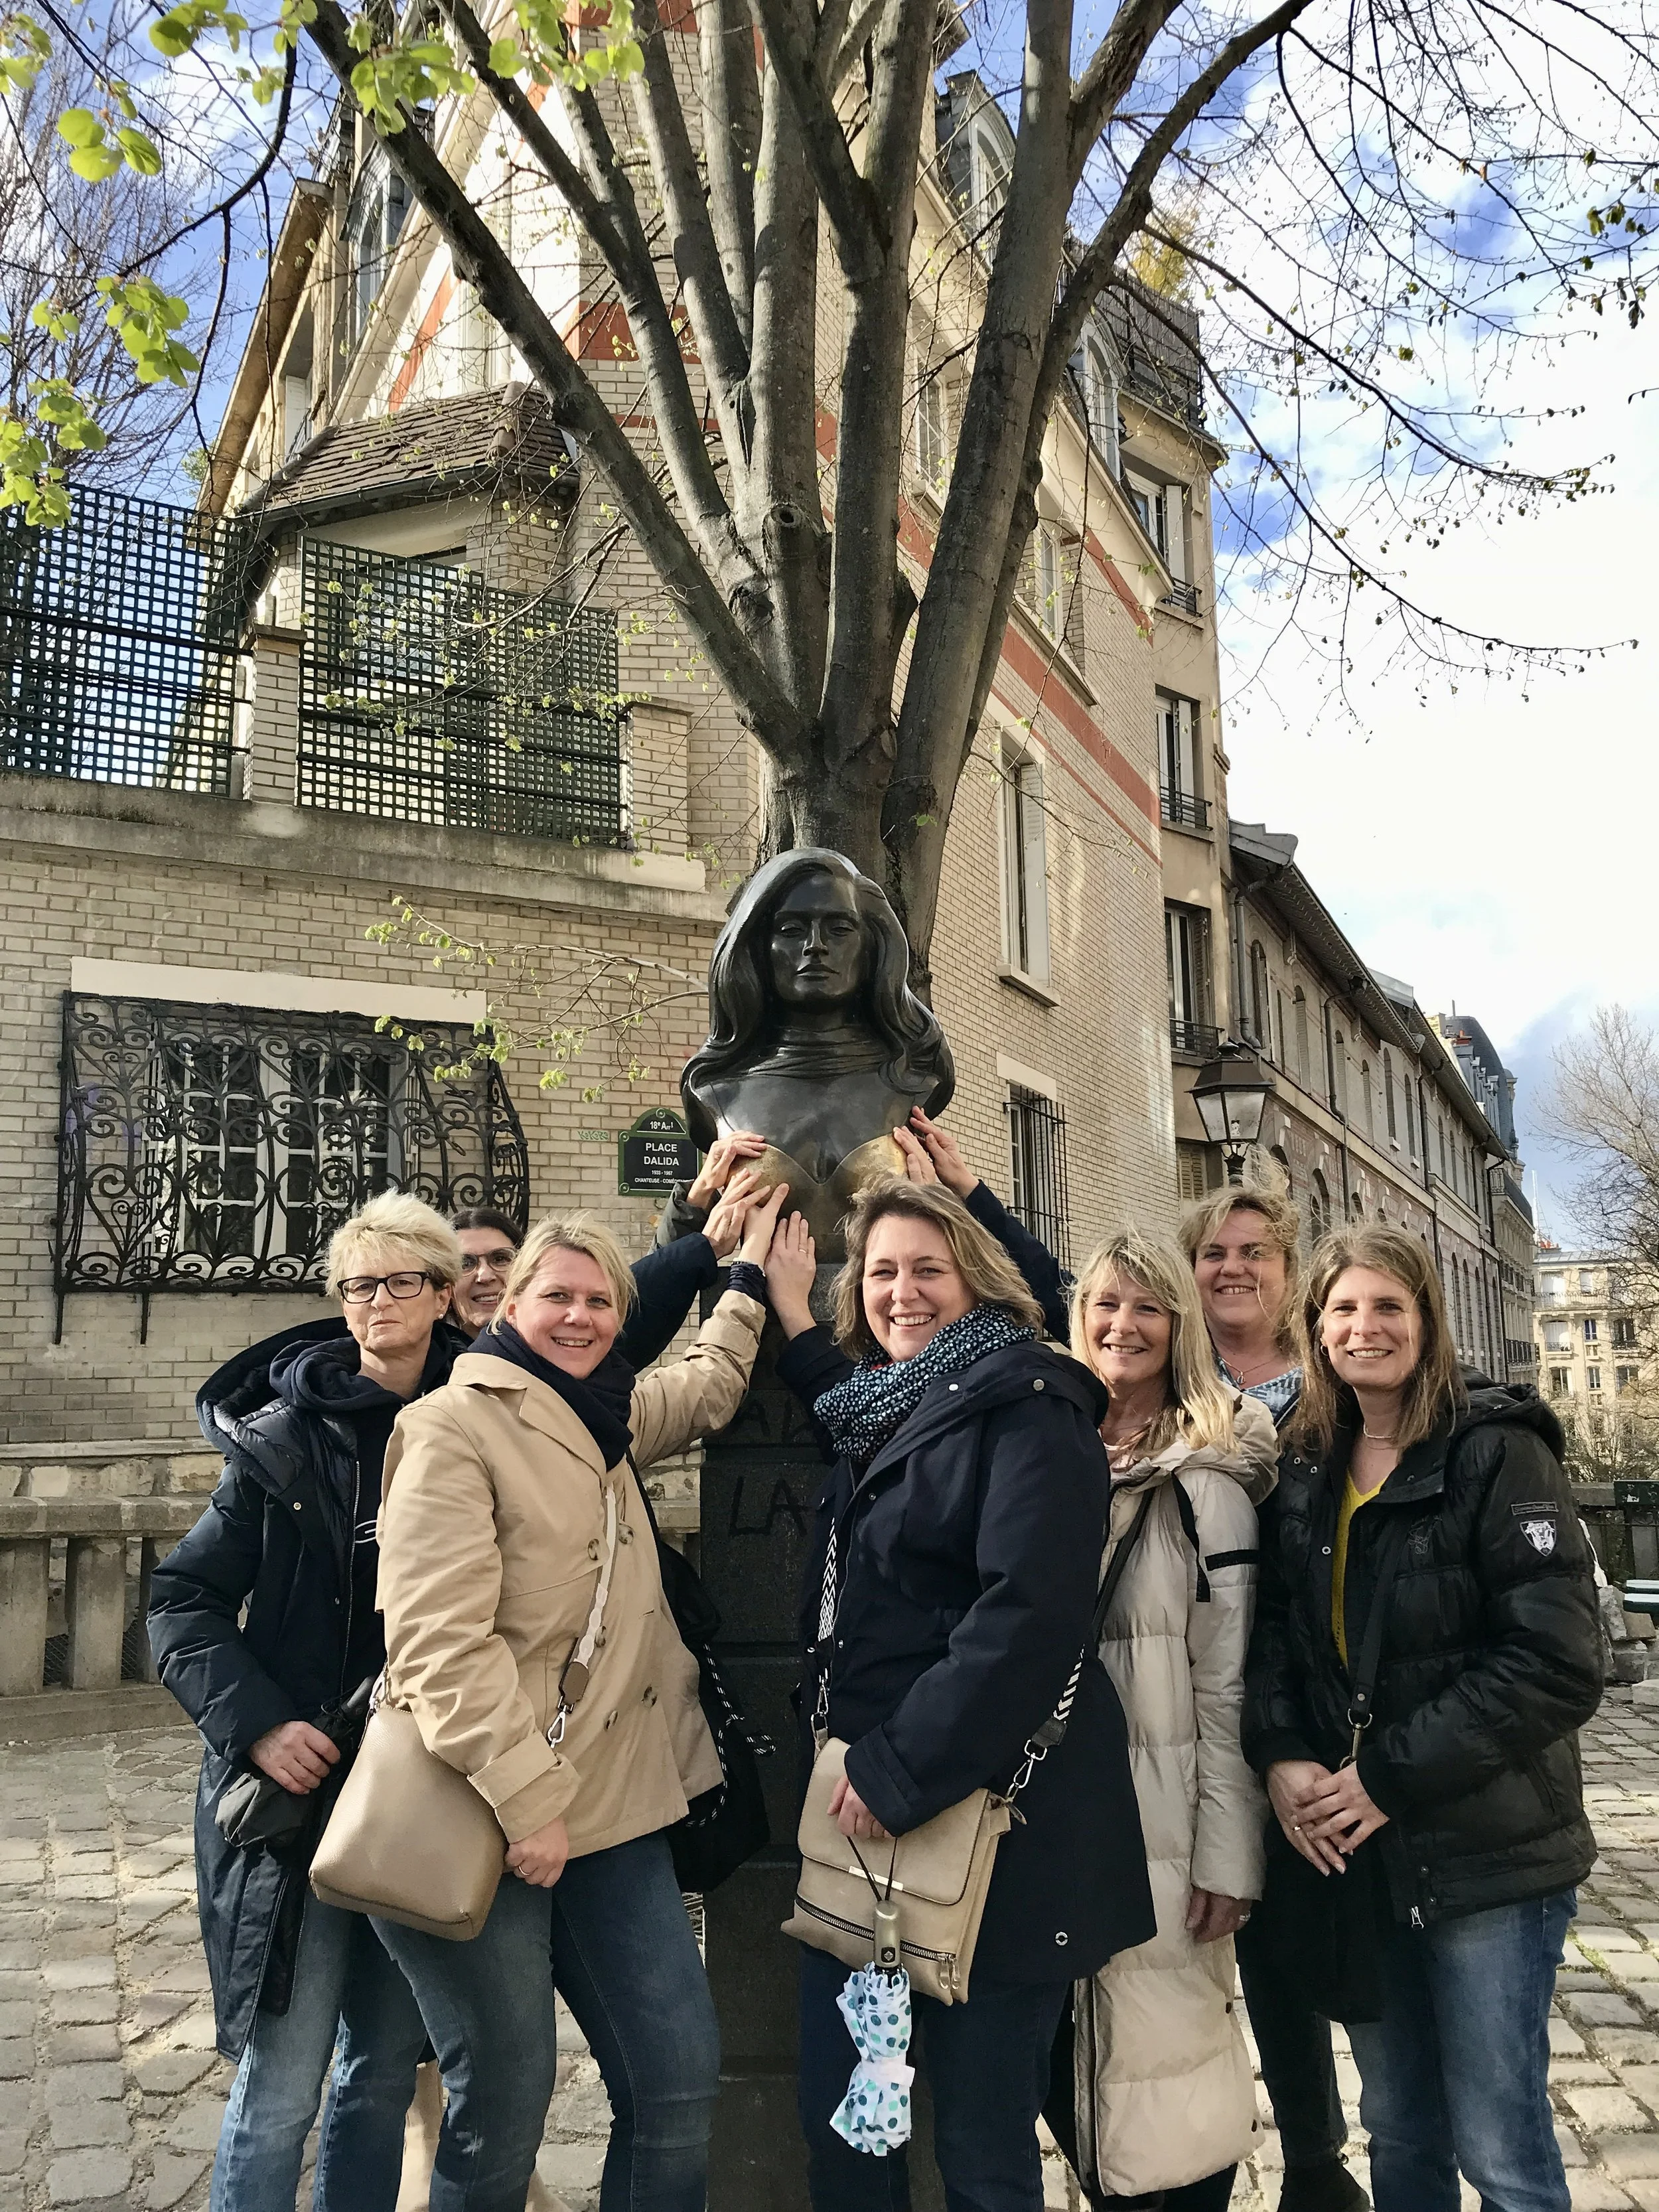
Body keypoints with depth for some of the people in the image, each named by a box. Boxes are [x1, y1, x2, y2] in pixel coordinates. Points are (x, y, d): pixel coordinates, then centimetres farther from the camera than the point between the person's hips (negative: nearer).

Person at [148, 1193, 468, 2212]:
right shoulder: (287, 1437, -5)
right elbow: (183, 1601, -4)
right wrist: (257, 1721, -14)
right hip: (302, 1785, -2)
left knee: (386, 2070, 15)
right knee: (281, 2087, 2)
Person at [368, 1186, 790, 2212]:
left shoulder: (605, 1418, 12)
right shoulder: (453, 1425, -11)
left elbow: (708, 1388, 32)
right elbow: (441, 1642, -19)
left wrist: (751, 1262, 31)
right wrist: (525, 1801, -22)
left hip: (613, 1804, 7)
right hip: (485, 1820, -7)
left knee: (680, 2076, 6)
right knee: (505, 2104, 4)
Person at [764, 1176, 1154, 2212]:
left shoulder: (1027, 1414, -11)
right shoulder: (877, 1414, 13)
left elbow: (1028, 1617, -20)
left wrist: (899, 1770, -20)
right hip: (869, 1810, 8)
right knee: (838, 2128, 13)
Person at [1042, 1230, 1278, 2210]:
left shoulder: (1208, 1479, -6)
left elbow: (1228, 1685, -8)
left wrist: (1229, 1854, -10)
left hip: (1159, 1822, -4)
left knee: (1171, 2070, 3)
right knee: (1070, 2072, 12)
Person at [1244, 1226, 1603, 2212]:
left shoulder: (1499, 1456, -10)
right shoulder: (1307, 1479, 8)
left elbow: (1558, 1662, -17)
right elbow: (1272, 1637, 9)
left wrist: (1391, 1777, -18)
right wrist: (1281, 1755, -11)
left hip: (1487, 1857, -5)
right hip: (1355, 1859, 5)